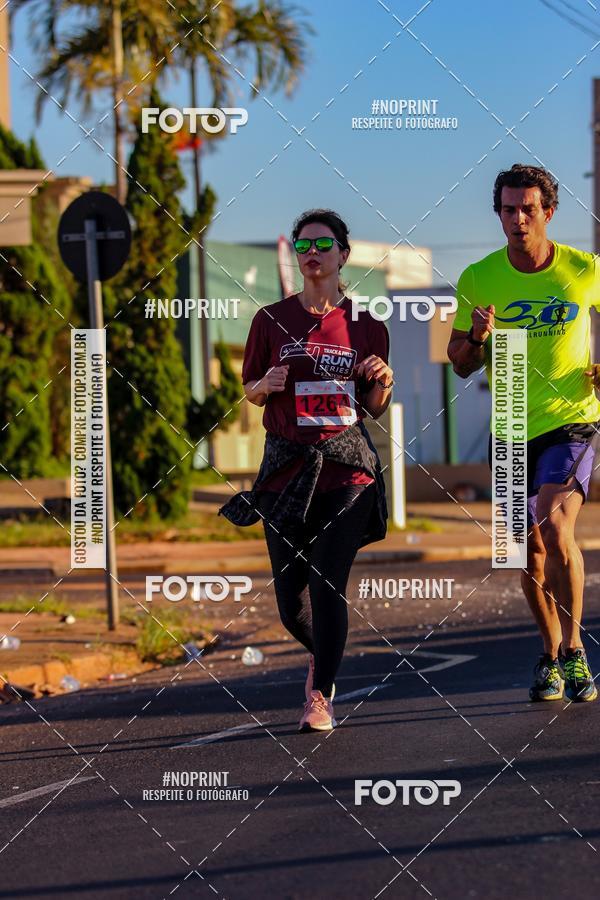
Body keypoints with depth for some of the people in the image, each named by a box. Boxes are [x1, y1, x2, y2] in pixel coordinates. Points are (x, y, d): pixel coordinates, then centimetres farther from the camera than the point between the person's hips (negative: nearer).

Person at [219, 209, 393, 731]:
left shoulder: (366, 325, 5)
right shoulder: (272, 320, 5)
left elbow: (375, 410, 11)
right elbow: (250, 393, 14)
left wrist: (383, 382, -9)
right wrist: (267, 385, -8)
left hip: (348, 468, -1)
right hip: (287, 467, 2)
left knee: (327, 583, -14)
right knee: (291, 601, 4)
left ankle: (321, 697, -3)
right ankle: (323, 655, 37)